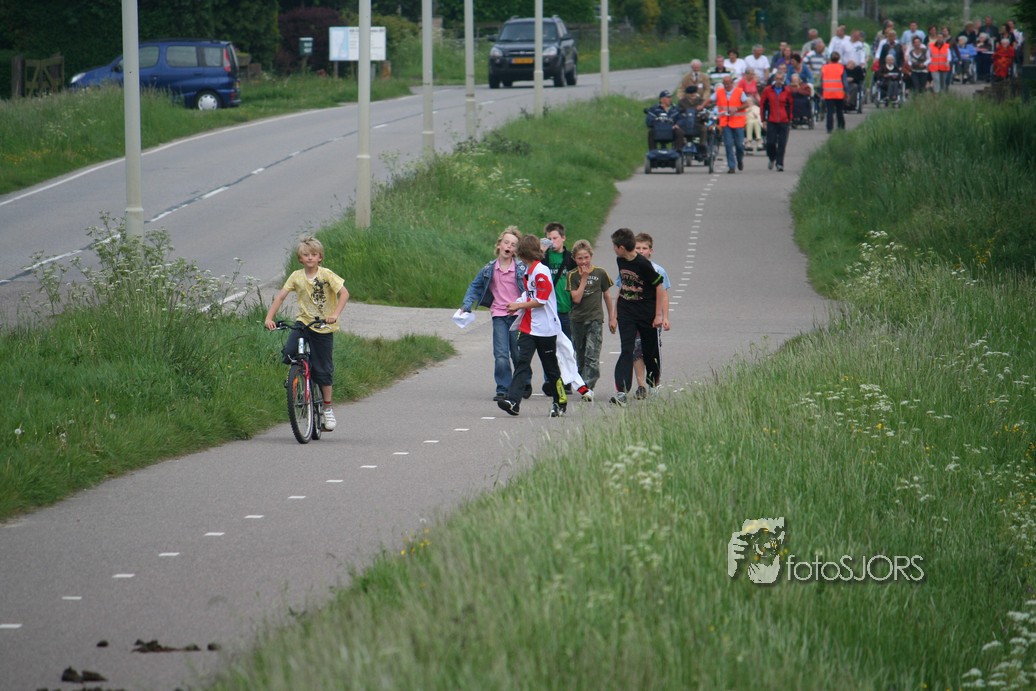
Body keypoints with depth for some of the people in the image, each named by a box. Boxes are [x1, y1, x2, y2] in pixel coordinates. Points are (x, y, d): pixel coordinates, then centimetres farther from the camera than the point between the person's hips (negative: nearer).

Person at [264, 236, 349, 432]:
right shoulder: (296, 276, -1)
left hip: (323, 327, -2)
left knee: (324, 370, 0)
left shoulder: (326, 275, -8)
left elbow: (344, 293, -16)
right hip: (303, 322, 2)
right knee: (288, 353, -22)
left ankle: (327, 409, 13)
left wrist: (335, 314, -30)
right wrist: (269, 317, -16)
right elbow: (280, 296, -3)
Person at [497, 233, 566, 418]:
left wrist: (519, 305, -12)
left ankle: (560, 402, 19)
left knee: (551, 367, 5)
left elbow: (541, 300, -19)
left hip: (545, 328, -8)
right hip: (528, 327, 8)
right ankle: (513, 401, -17)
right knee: (522, 362, -6)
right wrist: (518, 307, 7)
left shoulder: (541, 272, -15)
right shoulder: (528, 272, 13)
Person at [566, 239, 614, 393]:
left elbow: (606, 295, 11)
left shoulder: (600, 273, 1)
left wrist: (612, 317, 14)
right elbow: (576, 298, -11)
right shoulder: (573, 275, 0)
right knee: (580, 357, 10)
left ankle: (588, 387, -17)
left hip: (595, 318, -2)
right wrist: (584, 278, -13)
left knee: (592, 356, -12)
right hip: (578, 320, 2)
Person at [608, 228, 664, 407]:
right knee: (626, 351, -10)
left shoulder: (643, 264, -17)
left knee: (650, 353, 8)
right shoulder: (620, 262, 4)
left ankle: (653, 384, 32)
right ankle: (621, 392, -20)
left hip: (647, 314, -4)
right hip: (626, 314, 4)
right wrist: (615, 316, 14)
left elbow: (660, 287, -11)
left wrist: (658, 315, -10)